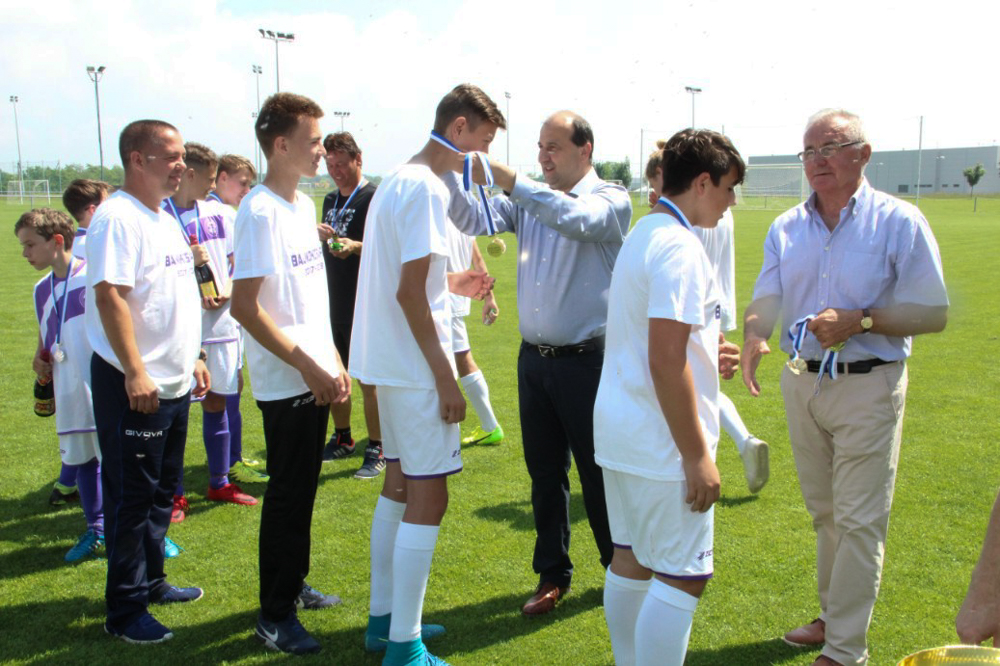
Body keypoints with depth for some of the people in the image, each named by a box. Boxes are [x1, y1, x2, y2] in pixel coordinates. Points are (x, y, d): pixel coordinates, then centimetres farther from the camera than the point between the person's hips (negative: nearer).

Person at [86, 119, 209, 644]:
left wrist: (193, 357, 21)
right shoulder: (118, 218, -15)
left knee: (162, 490, 18)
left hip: (173, 383, 9)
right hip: (135, 385, -9)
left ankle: (150, 580, 34)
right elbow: (110, 295, -23)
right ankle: (125, 611, 11)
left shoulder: (164, 220, 15)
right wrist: (134, 373, -26)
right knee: (132, 496, 0)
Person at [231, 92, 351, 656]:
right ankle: (274, 616, 15)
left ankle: (295, 584, 34)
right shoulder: (260, 211, -16)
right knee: (287, 496, 1)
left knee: (303, 490, 18)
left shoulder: (303, 204, 11)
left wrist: (334, 362, 13)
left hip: (314, 377, 8)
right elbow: (245, 306, -21)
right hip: (286, 383, -8)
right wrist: (310, 368, -18)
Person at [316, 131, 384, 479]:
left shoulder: (373, 197, -8)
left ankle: (376, 450, 8)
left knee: (369, 379, -2)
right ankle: (342, 439, 31)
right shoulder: (331, 200, 16)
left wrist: (355, 246, -31)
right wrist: (322, 237, 1)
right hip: (333, 303, 8)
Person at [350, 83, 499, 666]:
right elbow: (409, 293, -22)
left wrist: (452, 283, 15)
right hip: (417, 369, -10)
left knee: (400, 486, 17)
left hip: (392, 364, 10)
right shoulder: (427, 188, -16)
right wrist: (446, 378, -19)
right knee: (428, 498, -4)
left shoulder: (397, 181, 14)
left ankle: (384, 619, 29)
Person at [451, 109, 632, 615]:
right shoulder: (529, 200, 9)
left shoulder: (610, 200, -8)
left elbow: (577, 219, -29)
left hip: (586, 360, -5)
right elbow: (473, 222, 0)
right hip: (534, 359, 5)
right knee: (544, 473, 13)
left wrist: (509, 181, -32)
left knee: (598, 472, 6)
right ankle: (553, 575, 28)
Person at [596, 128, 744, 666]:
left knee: (631, 560, 18)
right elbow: (664, 361, -24)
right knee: (683, 577, -1)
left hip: (620, 432, 10)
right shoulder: (679, 248, -19)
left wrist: (703, 354, 27)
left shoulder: (642, 235, 13)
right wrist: (697, 456, -21)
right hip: (661, 444, -10)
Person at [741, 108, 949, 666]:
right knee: (824, 513, 18)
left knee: (859, 521, -1)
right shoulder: (787, 228, 6)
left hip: (868, 389, -5)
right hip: (803, 383, 5)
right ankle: (834, 614, 35)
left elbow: (933, 312, -9)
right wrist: (753, 337, -22)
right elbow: (766, 300, 1)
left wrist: (860, 320, -22)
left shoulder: (900, 222, -8)